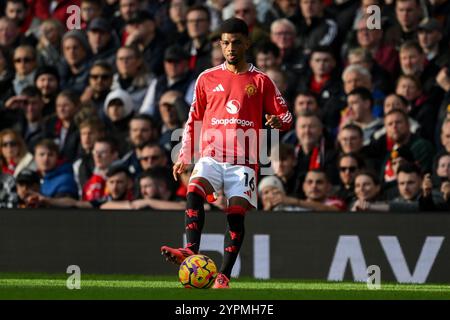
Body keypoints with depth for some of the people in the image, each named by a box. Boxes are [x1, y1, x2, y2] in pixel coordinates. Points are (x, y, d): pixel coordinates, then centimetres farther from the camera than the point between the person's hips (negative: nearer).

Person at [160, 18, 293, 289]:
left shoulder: (260, 81, 8)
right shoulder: (208, 79, 13)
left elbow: (286, 116, 10)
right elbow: (194, 119, 20)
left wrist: (279, 122, -14)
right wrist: (184, 156, 15)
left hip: (243, 160, -1)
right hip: (211, 155, 1)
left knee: (236, 213, -11)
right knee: (194, 191, -26)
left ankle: (224, 275, -7)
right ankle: (191, 251, -36)